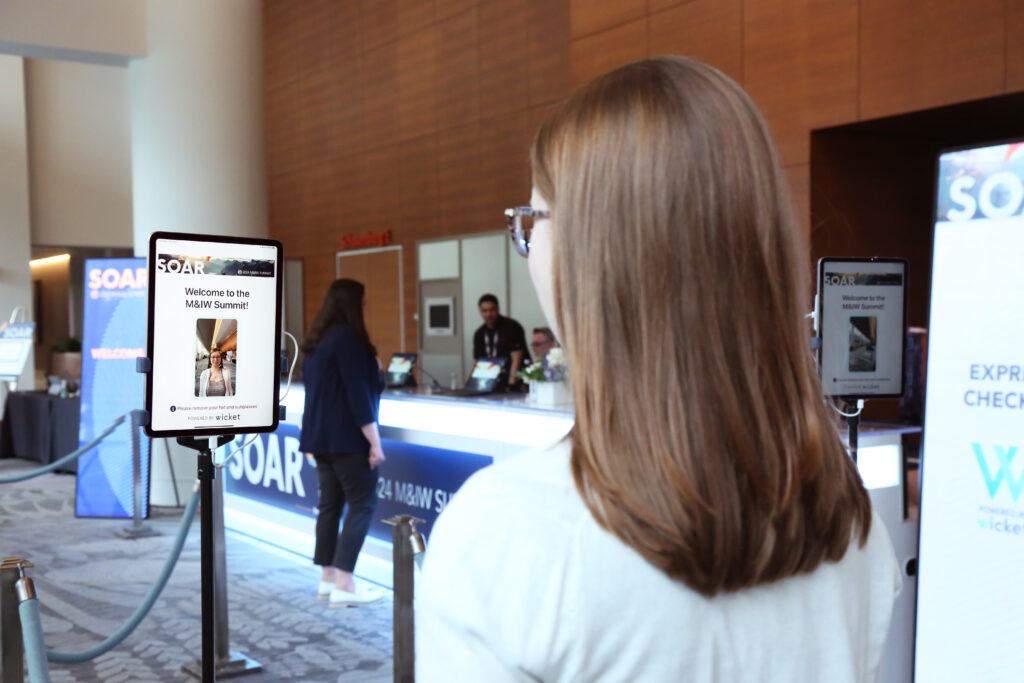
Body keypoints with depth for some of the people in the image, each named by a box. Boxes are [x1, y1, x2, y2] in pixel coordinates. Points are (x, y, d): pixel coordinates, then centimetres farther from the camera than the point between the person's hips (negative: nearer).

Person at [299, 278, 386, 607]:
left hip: (320, 436, 9)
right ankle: (343, 585, -9)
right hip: (346, 437, -9)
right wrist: (375, 442, -18)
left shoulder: (316, 340, 13)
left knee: (330, 504, 11)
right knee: (362, 504, -6)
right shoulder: (348, 337, -15)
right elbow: (359, 393, -20)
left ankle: (329, 578, 14)